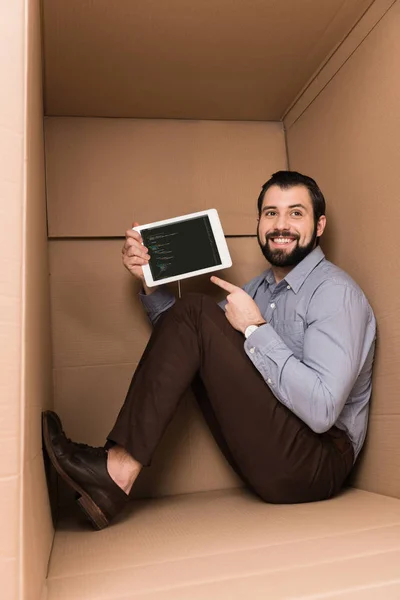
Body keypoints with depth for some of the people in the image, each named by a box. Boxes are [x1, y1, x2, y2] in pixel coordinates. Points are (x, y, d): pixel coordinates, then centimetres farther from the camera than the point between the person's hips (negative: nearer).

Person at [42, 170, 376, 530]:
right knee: (184, 316, 0)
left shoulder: (335, 291, -12)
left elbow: (322, 410, -25)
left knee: (195, 311, -17)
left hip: (319, 463, -8)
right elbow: (186, 338, 16)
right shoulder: (263, 286, 14)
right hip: (272, 456, 8)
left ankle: (119, 471, -16)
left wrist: (255, 328, -20)